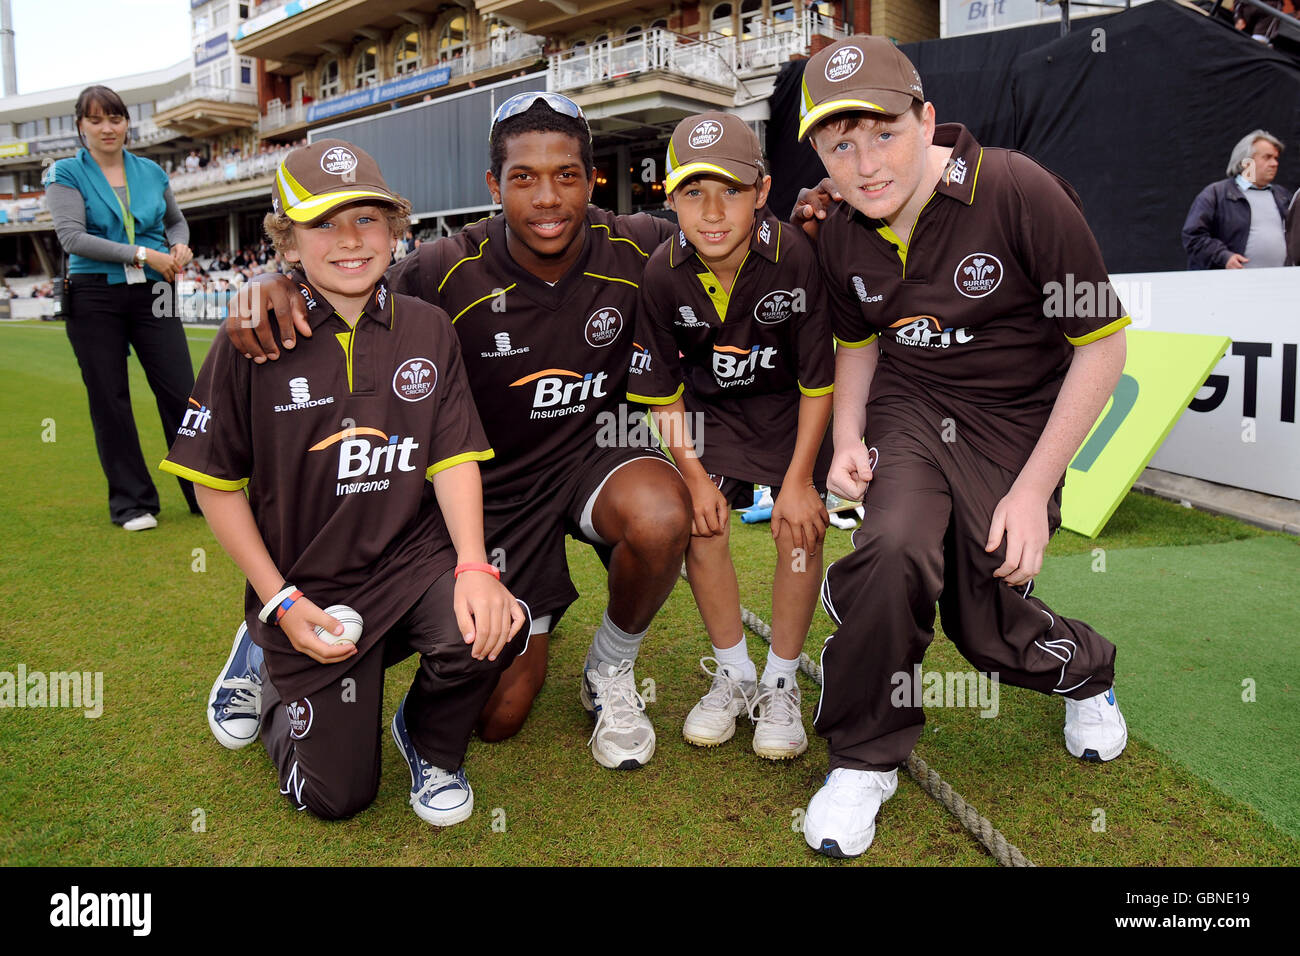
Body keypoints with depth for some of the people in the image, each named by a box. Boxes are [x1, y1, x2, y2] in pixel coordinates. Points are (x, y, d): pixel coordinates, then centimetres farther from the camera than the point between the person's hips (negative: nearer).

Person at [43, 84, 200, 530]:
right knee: (109, 402, 3)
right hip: (95, 300, -2)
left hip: (152, 295, 2)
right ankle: (132, 503, 13)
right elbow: (71, 237, -11)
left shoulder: (151, 171, 11)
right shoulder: (66, 174, 1)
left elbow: (176, 220, 25)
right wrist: (140, 254, -17)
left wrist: (179, 247, 2)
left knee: (181, 392, -3)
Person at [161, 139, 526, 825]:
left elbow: (453, 458, -4)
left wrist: (474, 565, -21)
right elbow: (216, 482, -3)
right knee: (338, 795, 3)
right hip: (307, 586, -1)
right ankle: (267, 662, 32)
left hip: (413, 561, 2)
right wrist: (279, 601, -9)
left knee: (487, 628, -31)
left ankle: (428, 741, 5)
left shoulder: (428, 329, 0)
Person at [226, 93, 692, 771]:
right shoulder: (448, 273, -21)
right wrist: (271, 286, -35)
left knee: (660, 518, -37)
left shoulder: (635, 250, -14)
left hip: (591, 452, 1)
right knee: (498, 715, 1)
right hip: (493, 485, -1)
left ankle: (610, 670, -3)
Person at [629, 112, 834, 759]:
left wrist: (799, 477, -16)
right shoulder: (663, 274, -21)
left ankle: (781, 683, 8)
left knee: (799, 529, -12)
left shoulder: (795, 257, -29)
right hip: (711, 403, 2)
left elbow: (819, 382, -18)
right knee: (702, 524, -9)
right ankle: (733, 674, 11)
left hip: (790, 404, -2)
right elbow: (662, 390, -7)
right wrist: (694, 474, -10)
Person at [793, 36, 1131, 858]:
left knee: (988, 629, -1)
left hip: (1016, 423, -2)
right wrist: (848, 437, -1)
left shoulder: (1019, 191, -20)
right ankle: (866, 760, -5)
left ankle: (1085, 673, 39)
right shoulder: (844, 236, -3)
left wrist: (1035, 489, -16)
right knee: (895, 547, -28)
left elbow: (1102, 344, -14)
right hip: (906, 412, 3)